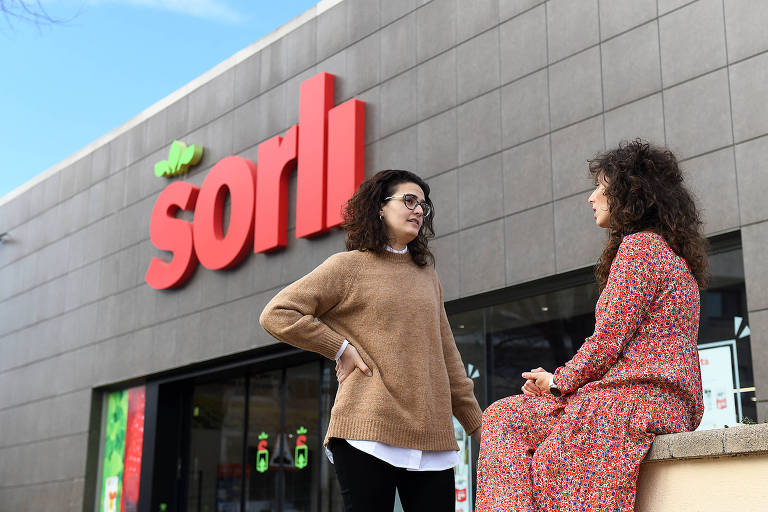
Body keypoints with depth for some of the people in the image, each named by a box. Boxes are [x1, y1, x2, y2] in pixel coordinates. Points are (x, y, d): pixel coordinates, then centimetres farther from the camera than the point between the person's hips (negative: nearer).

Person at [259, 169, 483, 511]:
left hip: (431, 432, 5)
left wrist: (475, 422, 21)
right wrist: (340, 348, -6)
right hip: (370, 429, -5)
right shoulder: (348, 266, 3)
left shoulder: (426, 273, 20)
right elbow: (277, 314, -2)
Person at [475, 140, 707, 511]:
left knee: (505, 419, -2)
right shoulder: (677, 256, 24)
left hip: (634, 398, -10)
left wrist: (559, 381, 1)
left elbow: (610, 338, -14)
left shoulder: (639, 245, -7)